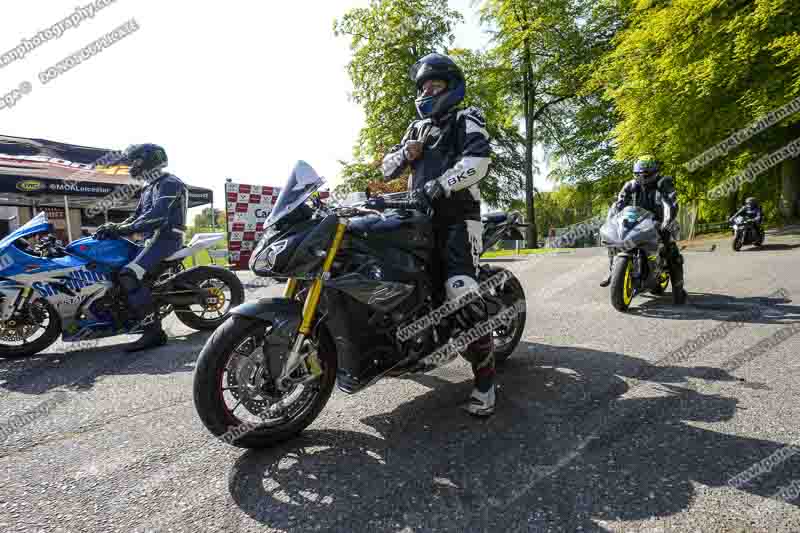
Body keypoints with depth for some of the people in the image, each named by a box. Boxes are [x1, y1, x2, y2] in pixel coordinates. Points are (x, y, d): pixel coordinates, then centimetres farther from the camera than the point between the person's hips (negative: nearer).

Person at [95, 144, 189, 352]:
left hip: (166, 237, -11)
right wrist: (115, 227, 3)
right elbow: (137, 216, 21)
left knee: (130, 276, -26)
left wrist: (123, 229, -23)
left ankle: (154, 332, -26)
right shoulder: (149, 188, 25)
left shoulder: (169, 183, -9)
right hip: (154, 238, 11)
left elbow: (156, 215, -23)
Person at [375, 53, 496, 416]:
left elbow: (478, 161, -15)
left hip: (457, 214, -7)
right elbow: (387, 168, 21)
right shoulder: (417, 128, 25)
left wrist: (437, 187, -24)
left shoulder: (466, 120, 5)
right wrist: (406, 154, 0)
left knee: (461, 291, -21)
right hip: (420, 215, 8)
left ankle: (485, 378, -12)